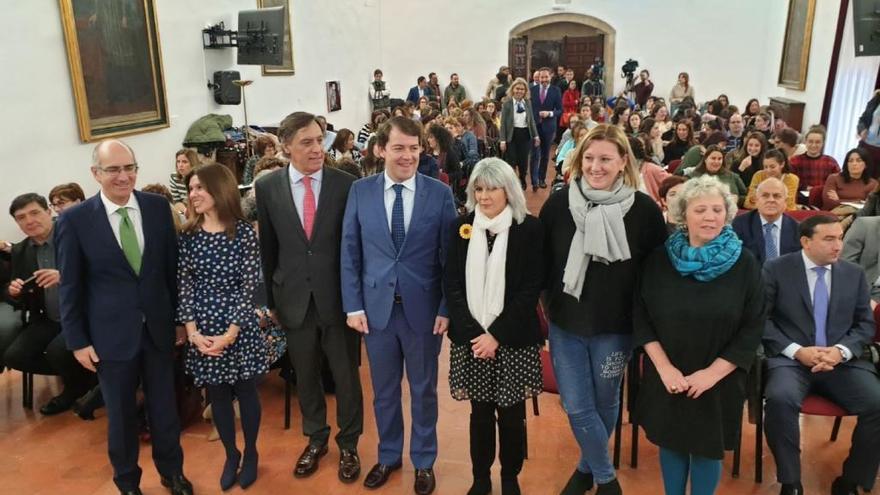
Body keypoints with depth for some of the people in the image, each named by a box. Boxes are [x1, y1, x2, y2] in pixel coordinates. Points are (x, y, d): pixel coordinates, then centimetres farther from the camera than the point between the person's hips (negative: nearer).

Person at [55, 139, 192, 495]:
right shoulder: (74, 220, -10)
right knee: (121, 413, 15)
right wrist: (77, 341, -2)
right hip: (111, 334, -2)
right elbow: (69, 287, -3)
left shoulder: (158, 207, -4)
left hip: (158, 328, 2)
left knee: (165, 406, 15)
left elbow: (173, 267, 4)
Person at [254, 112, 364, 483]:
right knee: (305, 376, 18)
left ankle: (348, 444, 33)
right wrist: (270, 300, 7)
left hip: (338, 297, -1)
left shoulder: (345, 184, -7)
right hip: (294, 299, 2)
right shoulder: (267, 188, -2)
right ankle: (316, 439, 40)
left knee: (346, 375, 12)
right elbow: (267, 249, 4)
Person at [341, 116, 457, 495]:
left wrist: (447, 308, -7)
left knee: (424, 389, 14)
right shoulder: (360, 191, -2)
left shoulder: (440, 194, -6)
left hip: (423, 308, -1)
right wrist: (353, 305, -3)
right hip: (376, 307, 2)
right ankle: (388, 456, 39)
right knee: (384, 389, 17)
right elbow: (350, 253, 1)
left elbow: (450, 256, -4)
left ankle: (424, 461, 35)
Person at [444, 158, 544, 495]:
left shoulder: (529, 229, -5)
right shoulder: (462, 227, 2)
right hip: (471, 338, 2)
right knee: (480, 411, 11)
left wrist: (497, 334, -13)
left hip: (514, 340, -2)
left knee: (511, 414, 8)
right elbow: (451, 284, 1)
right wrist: (473, 332, -9)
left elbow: (531, 289, -8)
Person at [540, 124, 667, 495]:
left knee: (604, 403, 15)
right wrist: (551, 303, 5)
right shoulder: (559, 203, -7)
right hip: (565, 323, 1)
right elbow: (541, 260, 3)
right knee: (576, 407, 6)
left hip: (615, 327, -1)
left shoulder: (644, 210, -11)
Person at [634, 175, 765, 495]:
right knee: (670, 442, 14)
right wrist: (664, 366, -12)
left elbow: (753, 328, -8)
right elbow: (641, 317, -3)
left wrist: (712, 372, -15)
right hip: (666, 378, 1)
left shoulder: (745, 264, -8)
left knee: (708, 448, 12)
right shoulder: (660, 259, -5)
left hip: (719, 381, -1)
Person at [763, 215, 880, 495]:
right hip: (791, 359, -3)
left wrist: (841, 351, -9)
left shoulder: (854, 274, 12)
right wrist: (796, 351, -15)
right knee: (780, 399, -34)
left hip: (842, 361, 4)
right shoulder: (776, 270, 1)